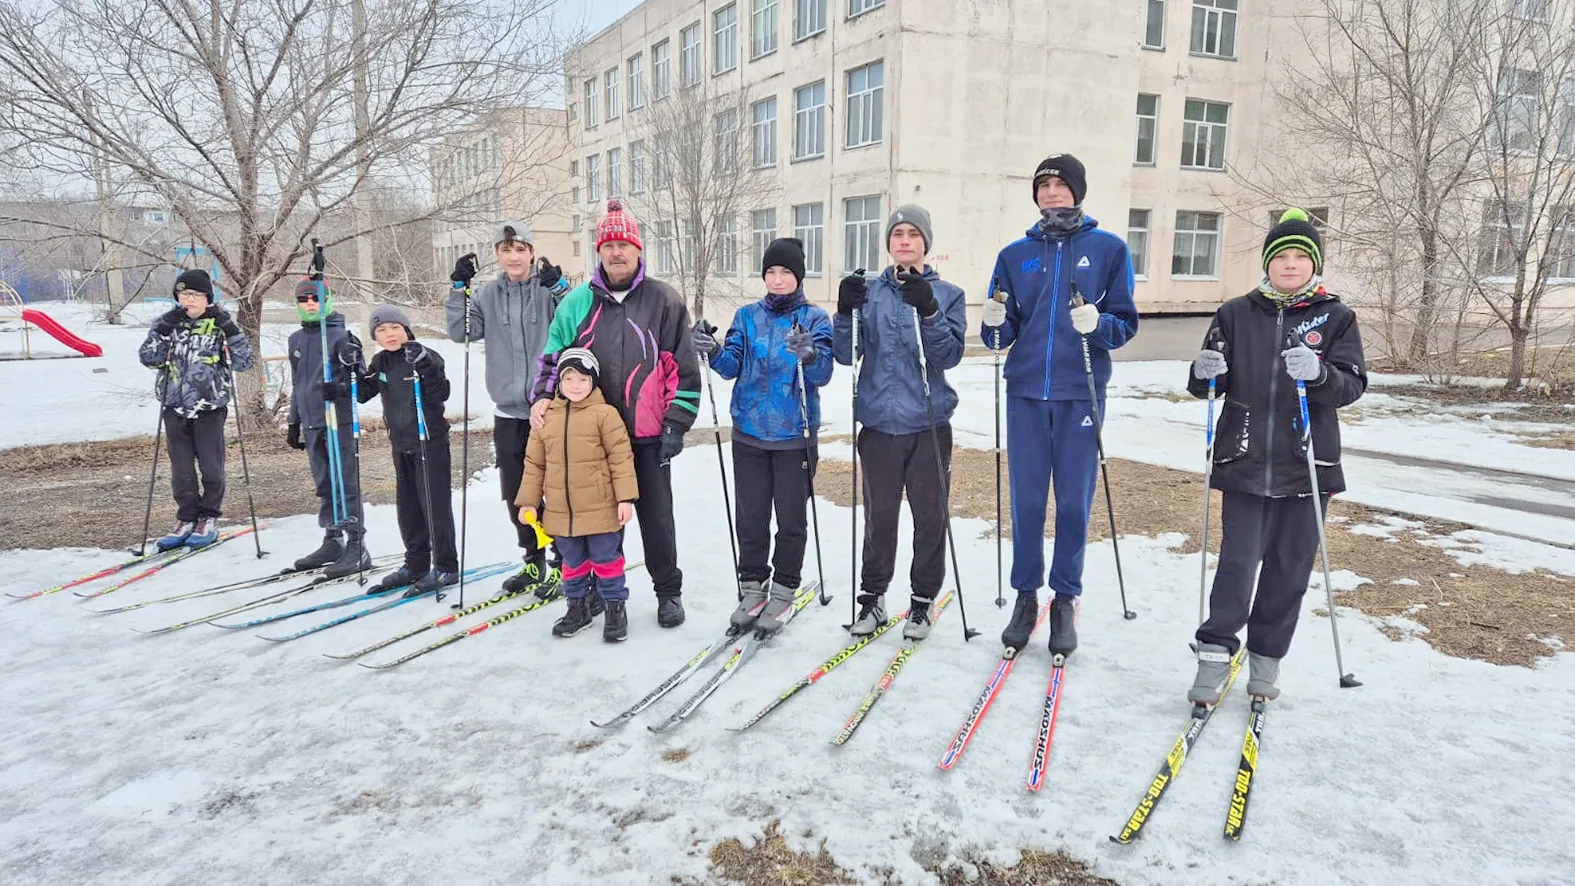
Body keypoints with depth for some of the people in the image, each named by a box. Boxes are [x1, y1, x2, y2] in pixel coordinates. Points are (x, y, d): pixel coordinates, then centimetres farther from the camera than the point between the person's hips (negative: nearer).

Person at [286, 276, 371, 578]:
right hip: (312, 423, 7)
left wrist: (340, 389, -27)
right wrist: (294, 422, 21)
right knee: (325, 485, 13)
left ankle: (356, 547, -3)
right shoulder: (295, 340, 14)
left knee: (346, 484, -6)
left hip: (339, 420, -7)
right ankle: (333, 541, 23)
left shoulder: (341, 336, -6)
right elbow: (296, 384, 21)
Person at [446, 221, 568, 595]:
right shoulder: (488, 294, 8)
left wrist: (560, 288, -27)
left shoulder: (548, 287, -4)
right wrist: (459, 289, -7)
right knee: (515, 494, 12)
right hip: (508, 410, 5)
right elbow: (462, 333, 2)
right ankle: (534, 561, 28)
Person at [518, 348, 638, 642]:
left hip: (600, 508, -4)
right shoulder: (546, 417, 4)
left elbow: (621, 458, -9)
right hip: (561, 511, 4)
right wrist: (528, 501, 9)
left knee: (606, 559, 7)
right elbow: (534, 463, 9)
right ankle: (578, 606, 34)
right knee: (572, 562, 17)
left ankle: (616, 608, 22)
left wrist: (625, 498, -12)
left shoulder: (604, 414, -9)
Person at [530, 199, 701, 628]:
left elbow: (683, 367, -1)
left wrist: (676, 424, -6)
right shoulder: (577, 302, 6)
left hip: (648, 435, -2)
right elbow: (553, 357, 14)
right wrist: (543, 396, -4)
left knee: (656, 516, 6)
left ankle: (668, 591, 23)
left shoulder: (664, 301, -1)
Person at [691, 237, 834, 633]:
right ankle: (753, 588, 22)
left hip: (794, 435, -2)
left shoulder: (815, 319, -2)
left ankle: (784, 592, 19)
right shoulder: (747, 316, 7)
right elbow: (731, 367, 0)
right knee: (750, 515, 8)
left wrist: (810, 355, -35)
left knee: (791, 518, 5)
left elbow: (823, 374, -13)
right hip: (750, 432, 3)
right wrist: (713, 352, -21)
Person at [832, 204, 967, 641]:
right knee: (879, 516, 8)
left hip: (929, 425, -1)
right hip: (879, 423, 1)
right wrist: (845, 313, -17)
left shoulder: (947, 294, 3)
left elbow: (950, 355, -10)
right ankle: (872, 597, 21)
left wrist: (929, 311, -24)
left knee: (930, 516, 6)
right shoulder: (870, 292, 7)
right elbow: (846, 354, 0)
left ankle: (923, 600, 20)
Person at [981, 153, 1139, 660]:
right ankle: (1026, 595, 19)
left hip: (1080, 394, -2)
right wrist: (995, 323, -13)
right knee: (1025, 500, 5)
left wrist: (1098, 324, -19)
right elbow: (1002, 336, 9)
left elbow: (1125, 324, 2)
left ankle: (1066, 599, 18)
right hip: (1025, 393, 2)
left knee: (1074, 501, 4)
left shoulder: (1109, 249, 4)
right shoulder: (1015, 255, 10)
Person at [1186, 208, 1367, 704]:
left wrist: (1319, 374, -26)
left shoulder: (1336, 318, 4)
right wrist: (1205, 374, -16)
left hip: (1307, 465, 1)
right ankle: (1215, 654, 5)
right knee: (1237, 562, -4)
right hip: (1244, 462, 0)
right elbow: (1207, 385, 7)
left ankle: (1267, 657, 23)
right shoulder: (1237, 314, 5)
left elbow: (1354, 384, -5)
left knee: (1290, 569, 8)